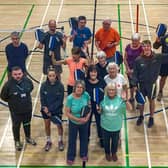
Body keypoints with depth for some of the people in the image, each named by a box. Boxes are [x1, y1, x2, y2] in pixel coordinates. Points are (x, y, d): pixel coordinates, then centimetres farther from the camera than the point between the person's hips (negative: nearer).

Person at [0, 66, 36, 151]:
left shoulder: (27, 81, -17)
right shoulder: (8, 84, -27)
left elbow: (31, 88, 7)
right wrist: (12, 101, 1)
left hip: (28, 108, 3)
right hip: (15, 111, -3)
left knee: (27, 124, 25)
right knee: (16, 126, 16)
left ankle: (28, 138, 50)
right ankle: (17, 141, 40)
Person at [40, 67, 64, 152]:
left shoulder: (60, 85, -16)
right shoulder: (44, 85, -12)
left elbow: (60, 100, -15)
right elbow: (42, 98, -6)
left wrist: (51, 109, -19)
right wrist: (44, 107, -20)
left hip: (57, 110, -1)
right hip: (46, 109, 2)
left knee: (59, 125, 10)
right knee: (47, 125, 14)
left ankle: (60, 141, 32)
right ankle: (48, 141, 33)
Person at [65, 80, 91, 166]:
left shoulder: (86, 95, -21)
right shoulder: (70, 98, -27)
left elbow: (89, 106, -3)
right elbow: (67, 113, -21)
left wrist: (88, 116, -19)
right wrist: (78, 119, -25)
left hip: (84, 122, 3)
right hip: (73, 123, -3)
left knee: (84, 138, 23)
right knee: (72, 140, 16)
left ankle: (83, 154, 49)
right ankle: (70, 157, 39)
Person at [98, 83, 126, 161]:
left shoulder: (119, 99, -14)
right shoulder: (103, 99, -12)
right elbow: (100, 112, 0)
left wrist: (125, 100, -31)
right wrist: (98, 110, -23)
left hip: (116, 126, 0)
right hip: (106, 125, 0)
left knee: (115, 140, 21)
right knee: (106, 140, 20)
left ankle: (114, 153, 49)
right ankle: (107, 153, 48)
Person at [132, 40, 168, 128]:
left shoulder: (158, 57, -15)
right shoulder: (138, 60, -14)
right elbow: (135, 73, -7)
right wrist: (135, 84, -9)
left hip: (152, 84, -1)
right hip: (141, 84, 1)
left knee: (151, 100, 17)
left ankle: (151, 118, 36)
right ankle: (141, 116, 41)